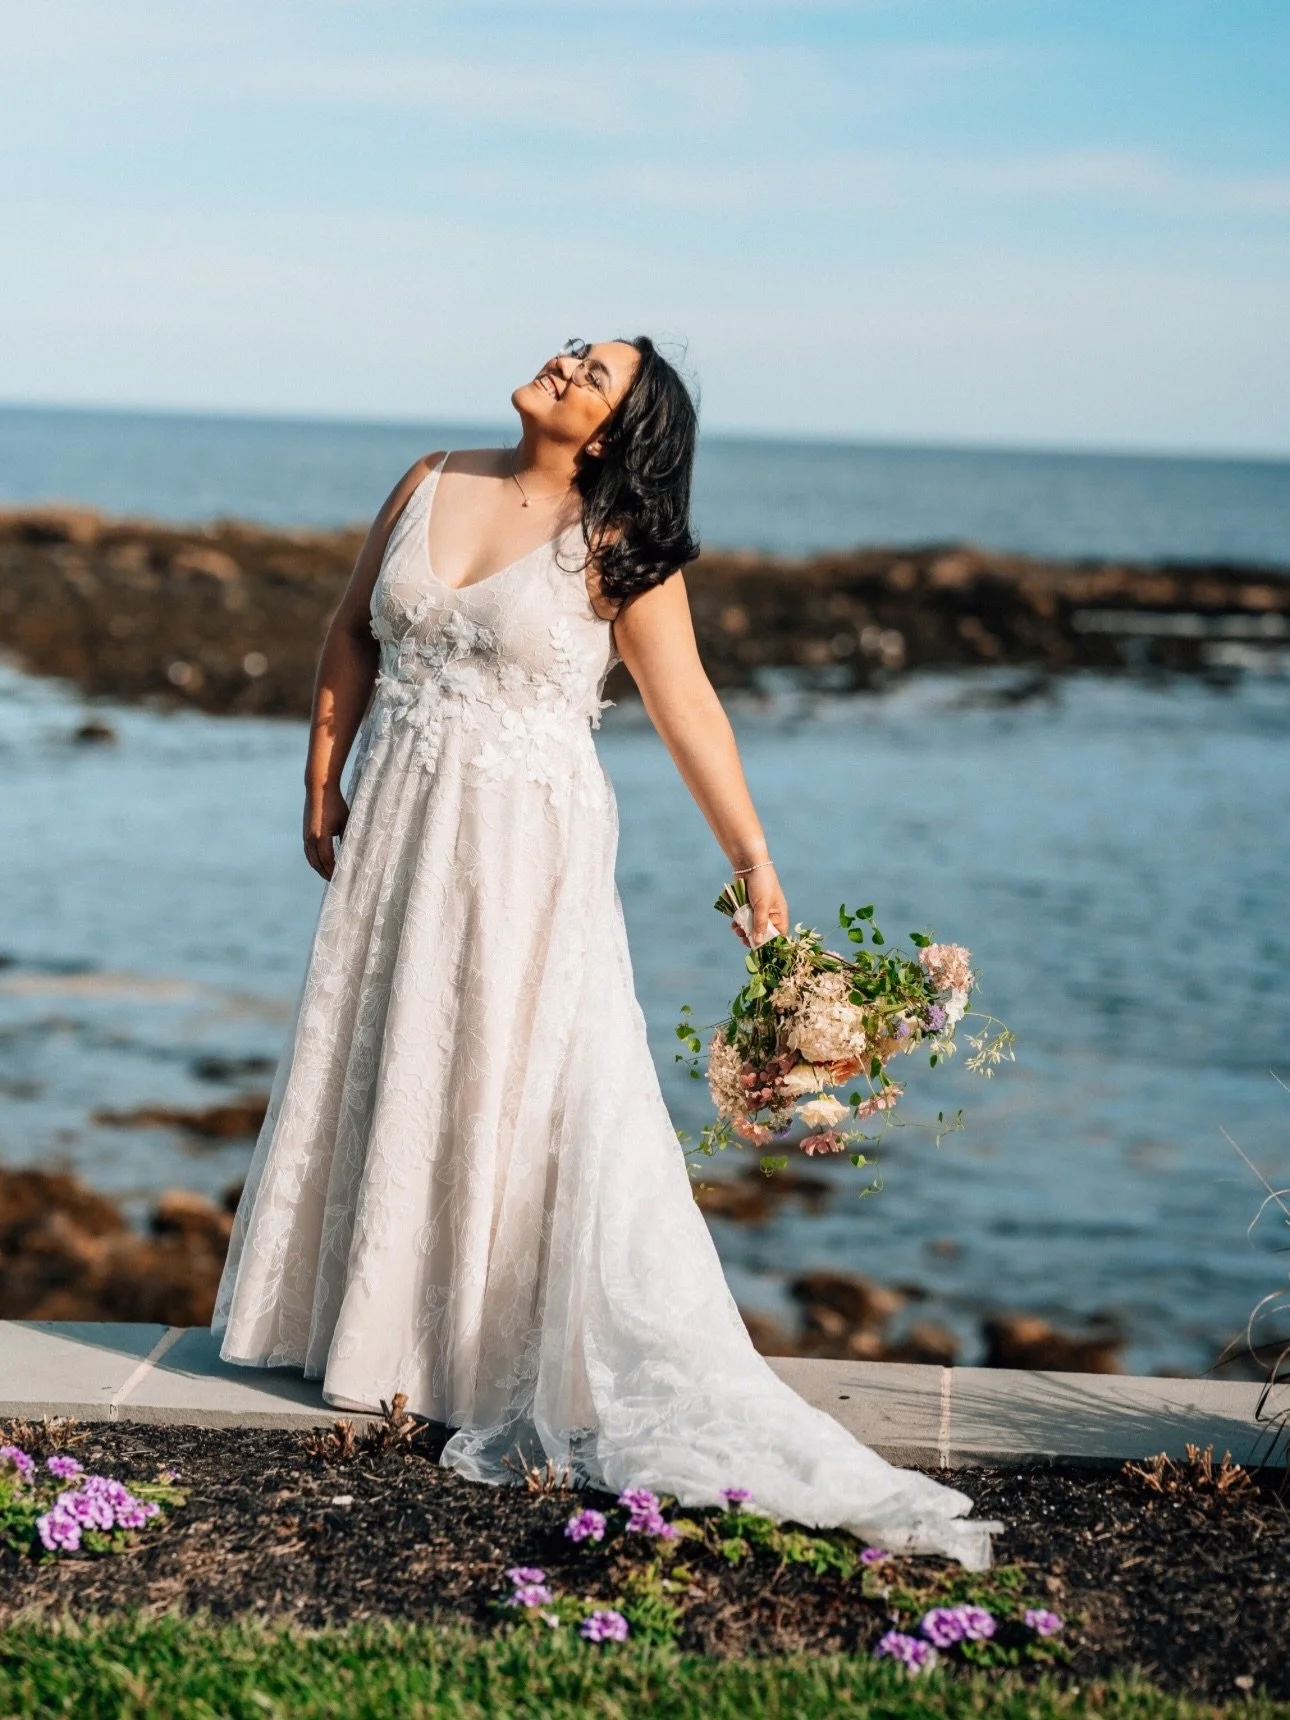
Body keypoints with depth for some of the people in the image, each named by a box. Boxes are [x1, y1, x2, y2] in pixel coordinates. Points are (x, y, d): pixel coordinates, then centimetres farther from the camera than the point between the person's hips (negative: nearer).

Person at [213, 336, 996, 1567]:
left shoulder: (618, 547, -9)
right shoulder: (432, 485, 5)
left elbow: (686, 706, -13)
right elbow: (354, 635, 13)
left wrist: (753, 859, -17)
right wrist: (322, 783, 10)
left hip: (527, 845, -5)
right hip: (399, 828, 5)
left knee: (518, 1087, -2)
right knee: (383, 1068, 12)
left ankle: (501, 1354, 9)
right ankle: (375, 1331, 28)